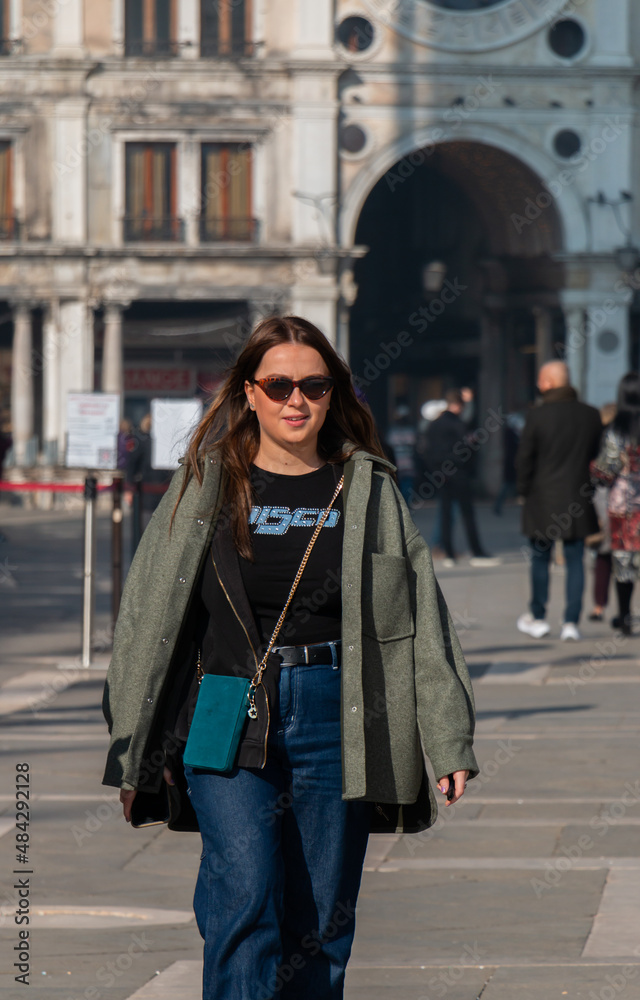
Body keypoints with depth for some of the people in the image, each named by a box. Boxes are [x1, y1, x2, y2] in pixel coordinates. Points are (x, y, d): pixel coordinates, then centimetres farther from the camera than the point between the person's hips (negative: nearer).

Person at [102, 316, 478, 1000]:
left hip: (334, 720, 1)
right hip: (229, 721, -1)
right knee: (245, 901, -16)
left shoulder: (367, 492, 7)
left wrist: (447, 741, 1)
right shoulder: (206, 487, 6)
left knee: (322, 921, 3)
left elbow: (420, 619, 7)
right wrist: (135, 751, 6)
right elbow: (150, 615, 9)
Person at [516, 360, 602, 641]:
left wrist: (524, 489, 7)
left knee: (540, 559, 11)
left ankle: (537, 618, 18)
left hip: (543, 501, -3)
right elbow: (598, 457, 9)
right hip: (578, 501, 3)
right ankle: (571, 622, 3)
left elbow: (524, 458, -7)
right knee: (575, 561, 6)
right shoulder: (591, 415, 0)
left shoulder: (537, 415, -11)